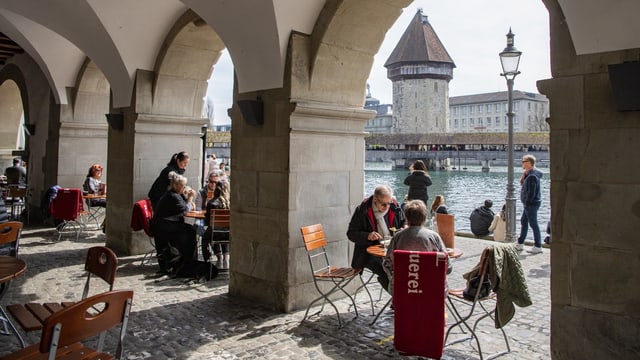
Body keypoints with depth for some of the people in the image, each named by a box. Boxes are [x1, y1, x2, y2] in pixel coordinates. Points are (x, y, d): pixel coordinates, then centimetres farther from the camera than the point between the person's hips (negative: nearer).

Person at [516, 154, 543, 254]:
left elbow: (531, 192, -23)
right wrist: (524, 176, 4)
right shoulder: (529, 174, 11)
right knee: (523, 222, 17)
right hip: (528, 204, 11)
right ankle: (520, 244, 26)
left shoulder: (532, 176, -22)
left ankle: (538, 247, 6)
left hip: (531, 204, -11)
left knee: (533, 224, -3)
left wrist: (527, 202, -17)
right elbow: (522, 183, 16)